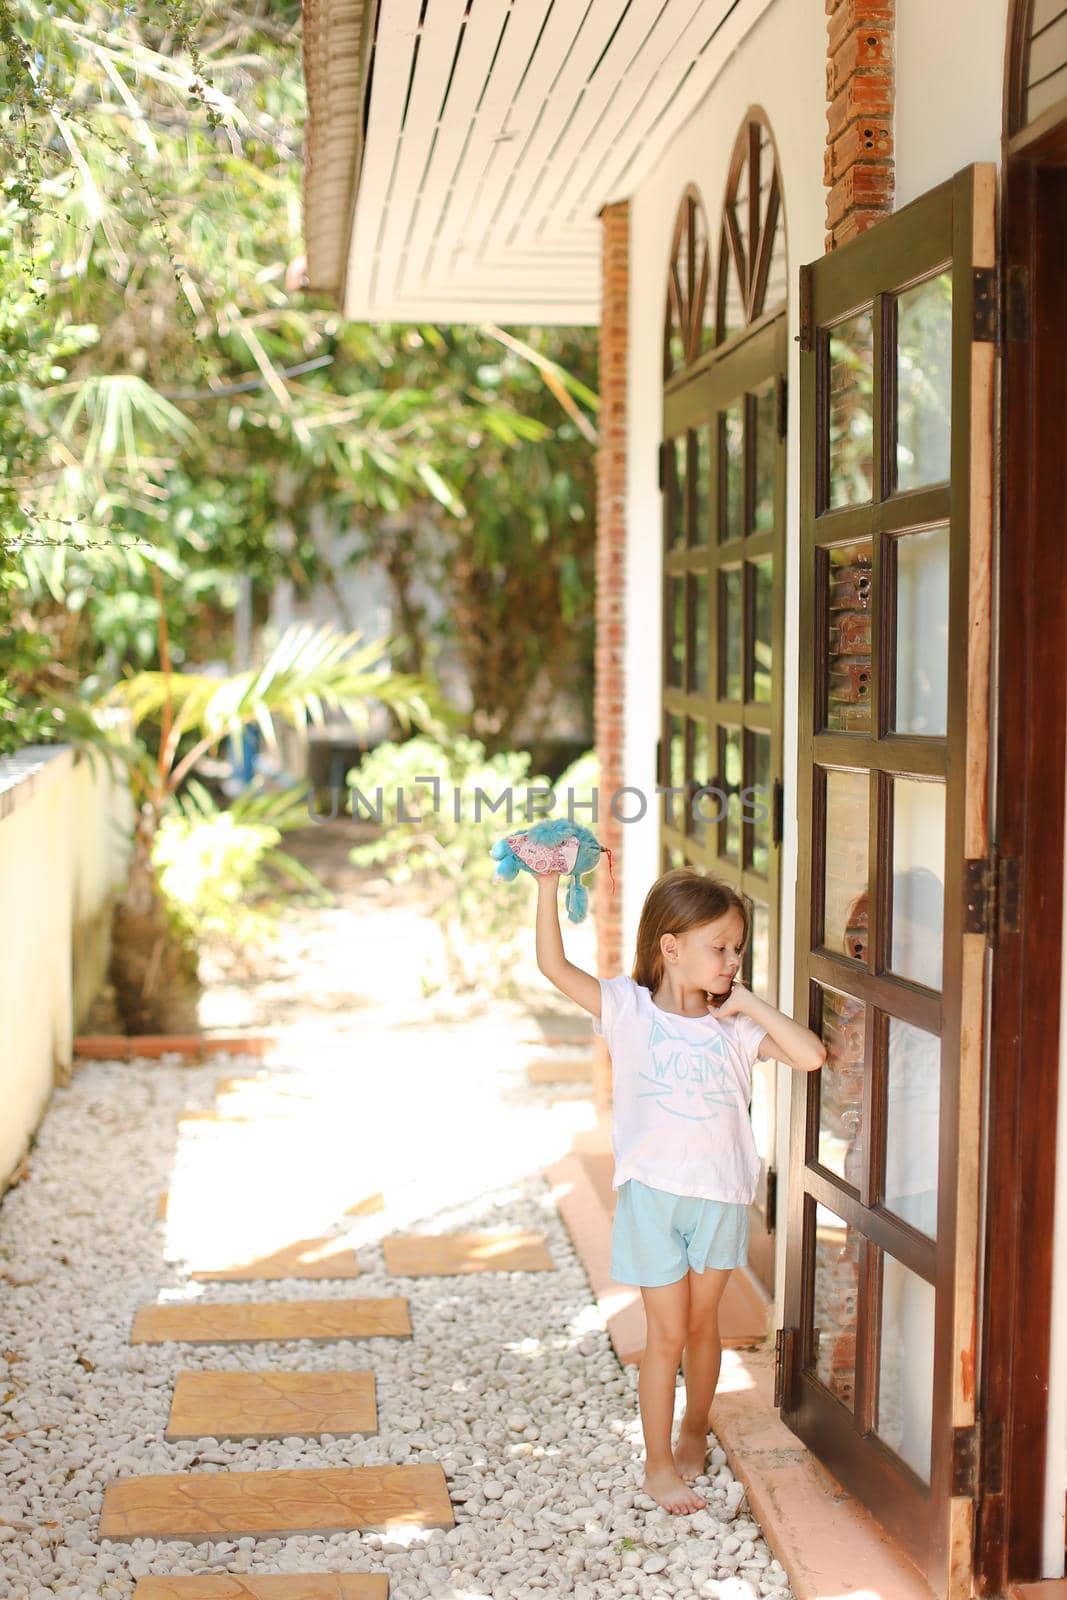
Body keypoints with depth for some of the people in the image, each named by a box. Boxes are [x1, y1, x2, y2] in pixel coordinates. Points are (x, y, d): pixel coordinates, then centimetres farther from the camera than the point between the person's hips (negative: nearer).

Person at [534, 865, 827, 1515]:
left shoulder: (736, 1026, 0)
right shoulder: (628, 1007, -6)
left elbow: (812, 1055, -10)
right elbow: (555, 965, -13)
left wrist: (751, 1004, -9)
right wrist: (548, 886, -23)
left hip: (721, 1193, 3)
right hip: (653, 1193, -3)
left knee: (703, 1322, 17)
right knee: (667, 1334, 3)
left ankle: (695, 1430, 40)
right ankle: (659, 1464, 18)